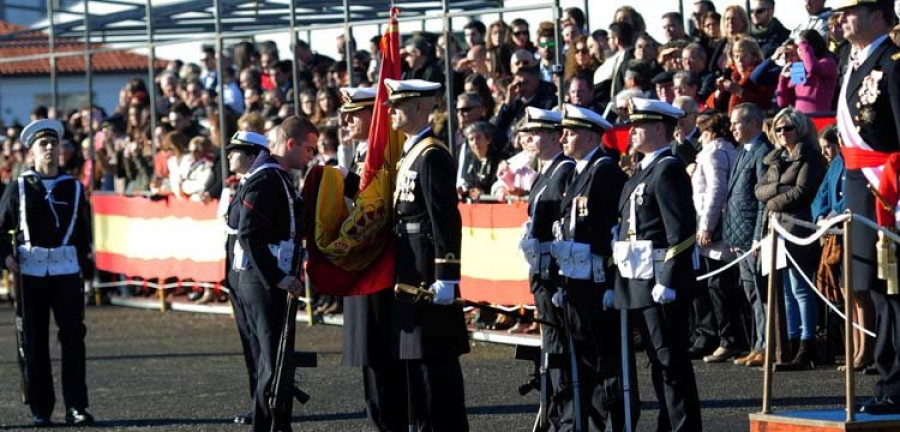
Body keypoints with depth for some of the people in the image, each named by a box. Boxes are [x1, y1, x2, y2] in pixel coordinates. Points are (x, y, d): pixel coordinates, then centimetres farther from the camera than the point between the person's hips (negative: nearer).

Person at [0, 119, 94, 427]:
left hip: (67, 273, 1)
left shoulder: (74, 188, 9)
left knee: (73, 338, -3)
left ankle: (76, 407, 2)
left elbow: (83, 234, 12)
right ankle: (40, 410, 9)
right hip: (30, 273, -1)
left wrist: (87, 272, 7)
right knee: (35, 343, 3)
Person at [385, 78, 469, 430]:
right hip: (411, 272, 10)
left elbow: (446, 219, -19)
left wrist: (446, 279, -22)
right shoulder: (411, 153, 15)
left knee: (437, 361, -6)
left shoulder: (432, 156, -14)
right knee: (415, 360, 13)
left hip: (428, 273, -10)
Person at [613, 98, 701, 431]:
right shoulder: (643, 171, 17)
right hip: (640, 281, 10)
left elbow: (681, 231, -19)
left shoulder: (668, 170, -12)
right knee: (659, 360, 13)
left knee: (672, 360, -7)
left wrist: (667, 282, -23)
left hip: (661, 280, -10)